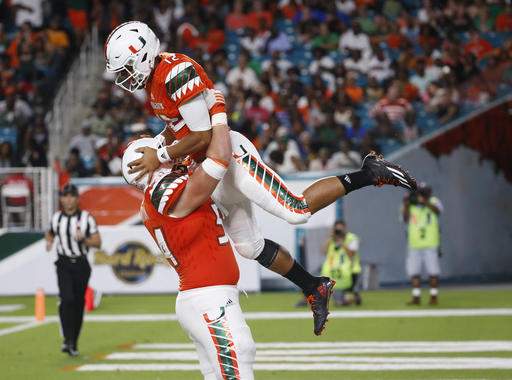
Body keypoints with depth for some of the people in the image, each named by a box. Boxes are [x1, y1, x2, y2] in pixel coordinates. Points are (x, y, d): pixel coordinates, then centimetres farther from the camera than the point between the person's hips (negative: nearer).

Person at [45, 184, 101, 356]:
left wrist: (83, 239, -20)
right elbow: (50, 233, 24)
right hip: (64, 264, 0)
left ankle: (74, 342, 17)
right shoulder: (56, 218, 4)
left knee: (79, 304, 5)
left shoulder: (86, 218, -2)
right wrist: (49, 242, 2)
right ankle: (67, 340, -18)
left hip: (81, 264, 0)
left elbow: (98, 242, -2)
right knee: (67, 299, -19)